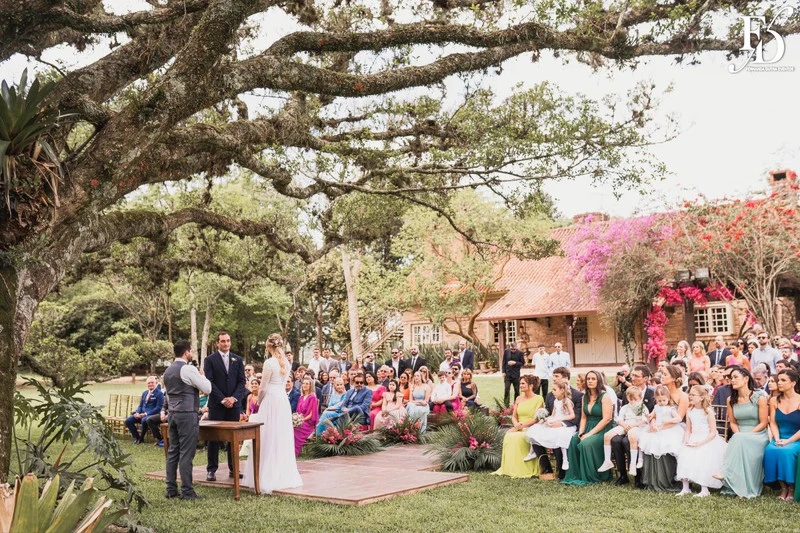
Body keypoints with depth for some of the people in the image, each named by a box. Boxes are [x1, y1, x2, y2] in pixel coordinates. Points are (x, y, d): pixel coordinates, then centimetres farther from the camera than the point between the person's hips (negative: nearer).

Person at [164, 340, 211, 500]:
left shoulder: (168, 371, 13)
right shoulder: (189, 369, -13)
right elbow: (207, 389, -11)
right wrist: (202, 376, 7)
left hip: (173, 413, 8)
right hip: (187, 414, -8)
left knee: (173, 451, 11)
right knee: (186, 453, -5)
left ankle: (171, 490, 14)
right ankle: (187, 491, -2)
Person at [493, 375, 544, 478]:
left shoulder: (539, 399, -1)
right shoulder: (519, 399, 17)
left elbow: (536, 419, -9)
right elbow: (514, 416, 14)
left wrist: (522, 425, -17)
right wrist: (516, 424, -9)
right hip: (519, 429, 5)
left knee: (518, 438, -32)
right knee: (508, 435, -26)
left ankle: (520, 470, -24)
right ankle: (509, 468, -24)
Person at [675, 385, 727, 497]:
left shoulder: (708, 411, -8)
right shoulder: (690, 411, 8)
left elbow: (713, 432, -11)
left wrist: (701, 443, -21)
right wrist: (686, 441, -7)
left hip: (708, 441, -5)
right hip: (693, 441, 5)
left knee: (702, 457, -26)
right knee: (684, 454, -16)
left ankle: (704, 490, -12)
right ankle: (685, 488, -7)